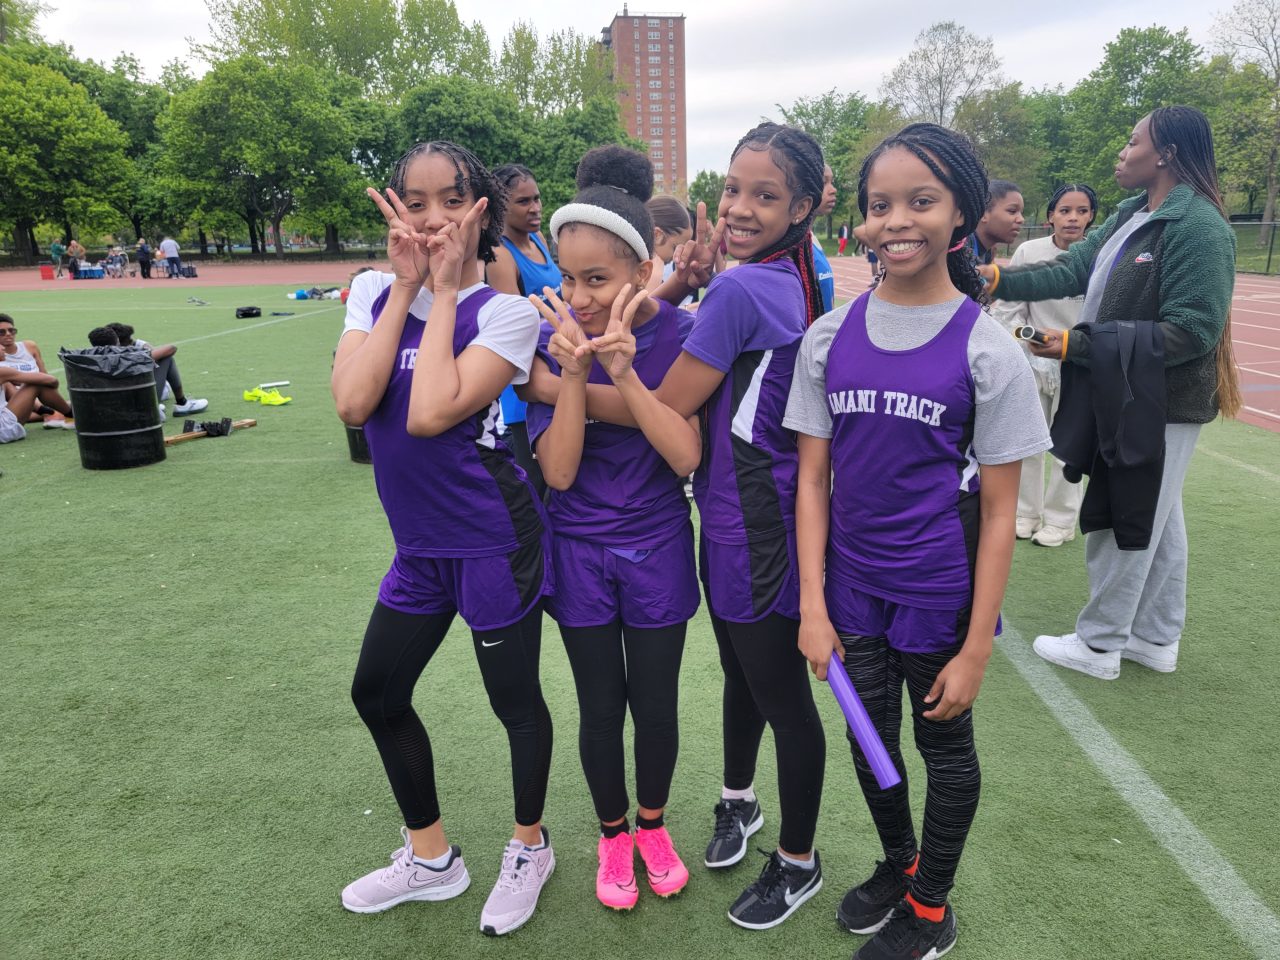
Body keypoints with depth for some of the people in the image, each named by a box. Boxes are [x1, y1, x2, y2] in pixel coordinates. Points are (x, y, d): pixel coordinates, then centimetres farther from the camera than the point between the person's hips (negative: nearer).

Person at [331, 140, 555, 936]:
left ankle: (531, 848, 39)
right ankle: (430, 857, 40)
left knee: (514, 698, 10)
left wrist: (444, 291, -19)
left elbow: (430, 413, -27)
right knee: (377, 693, 17)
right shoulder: (374, 293, 1)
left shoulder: (505, 312, -13)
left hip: (493, 541, -6)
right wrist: (407, 285, -13)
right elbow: (353, 404, -16)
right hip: (419, 543, 6)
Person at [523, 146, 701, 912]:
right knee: (600, 707, 14)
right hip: (580, 552, 1)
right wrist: (574, 371, -28)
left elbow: (687, 456, -20)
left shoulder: (680, 335, -13)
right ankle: (613, 834, 39)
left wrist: (624, 370, -30)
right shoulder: (551, 338, -11)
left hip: (657, 550, 0)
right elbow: (559, 471, -15)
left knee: (655, 703, 13)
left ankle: (653, 825, 41)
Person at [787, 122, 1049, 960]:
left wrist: (977, 649, -10)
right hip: (853, 587, 3)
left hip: (940, 594, -3)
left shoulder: (987, 350, -12)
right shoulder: (830, 338, -4)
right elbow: (813, 479, -2)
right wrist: (812, 604, -6)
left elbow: (998, 513, -10)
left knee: (945, 743, 16)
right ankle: (897, 865, 49)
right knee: (870, 735, 20)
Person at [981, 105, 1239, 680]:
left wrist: (1078, 344, -24)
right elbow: (1070, 270, 4)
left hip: (1161, 405, -9)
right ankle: (1156, 639, 32)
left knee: (1122, 522, 3)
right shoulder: (1131, 216, 9)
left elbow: (1191, 331, -23)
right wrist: (999, 280, -10)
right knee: (1154, 519, 17)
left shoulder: (1198, 227, -19)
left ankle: (1098, 644, 19)